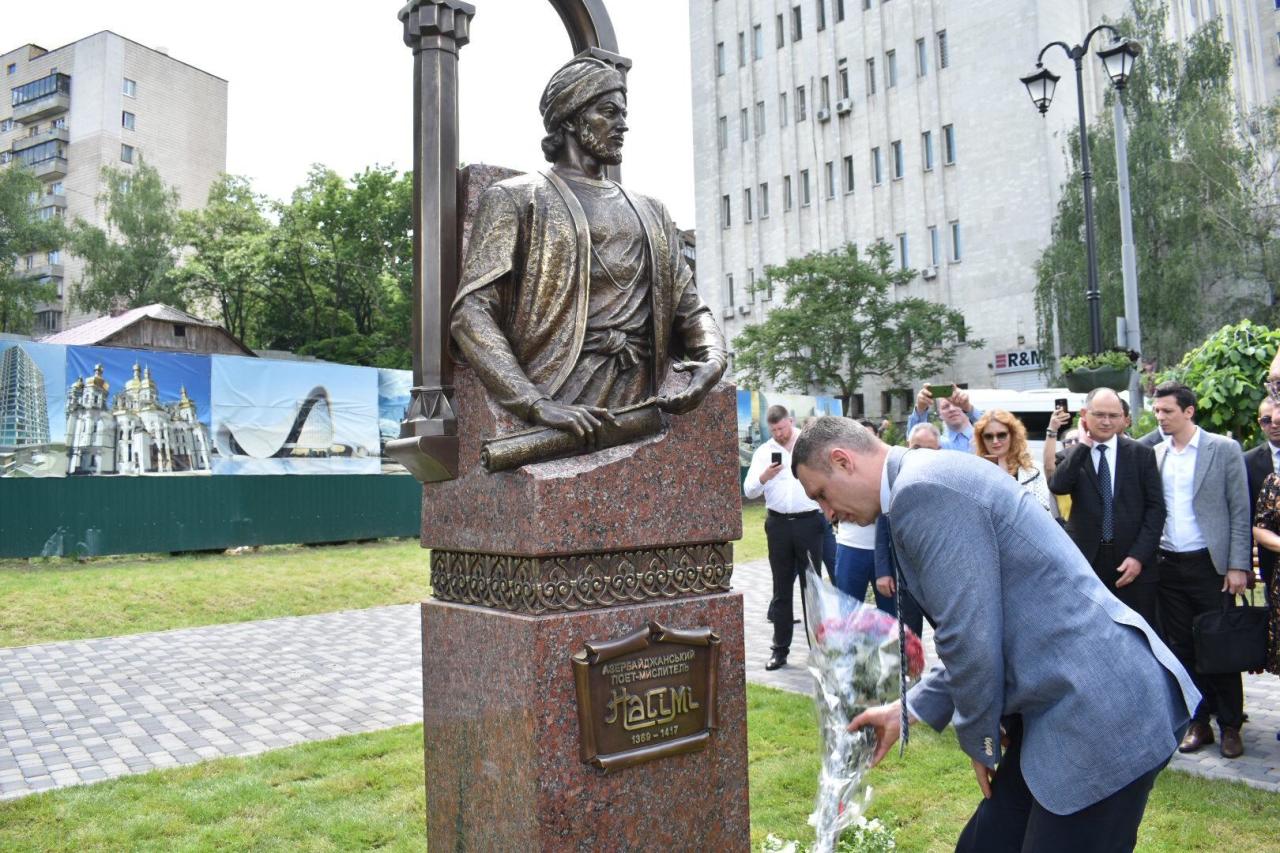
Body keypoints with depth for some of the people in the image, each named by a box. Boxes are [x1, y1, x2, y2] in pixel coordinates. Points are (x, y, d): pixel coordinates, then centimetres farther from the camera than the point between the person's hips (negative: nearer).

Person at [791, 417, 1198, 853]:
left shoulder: (921, 488, -20)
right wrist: (907, 711, 18)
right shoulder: (933, 478, 12)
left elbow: (971, 639, -20)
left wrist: (979, 739, -3)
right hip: (1065, 703, 9)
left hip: (1104, 713, -9)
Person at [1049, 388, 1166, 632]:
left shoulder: (1141, 454, 5)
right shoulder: (1072, 455, 4)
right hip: (1087, 561, 0)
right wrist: (1083, 445, -12)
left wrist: (1139, 556, -8)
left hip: (1133, 562, 1)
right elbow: (1057, 486, -16)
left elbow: (1156, 507, 1)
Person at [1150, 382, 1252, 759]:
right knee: (1182, 648, 9)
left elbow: (1240, 511, -4)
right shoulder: (1155, 455, 7)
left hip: (1210, 563, -3)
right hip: (1168, 565, 4)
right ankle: (1198, 723, 21)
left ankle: (1230, 726, 18)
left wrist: (1237, 565, -9)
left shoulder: (1224, 449, -3)